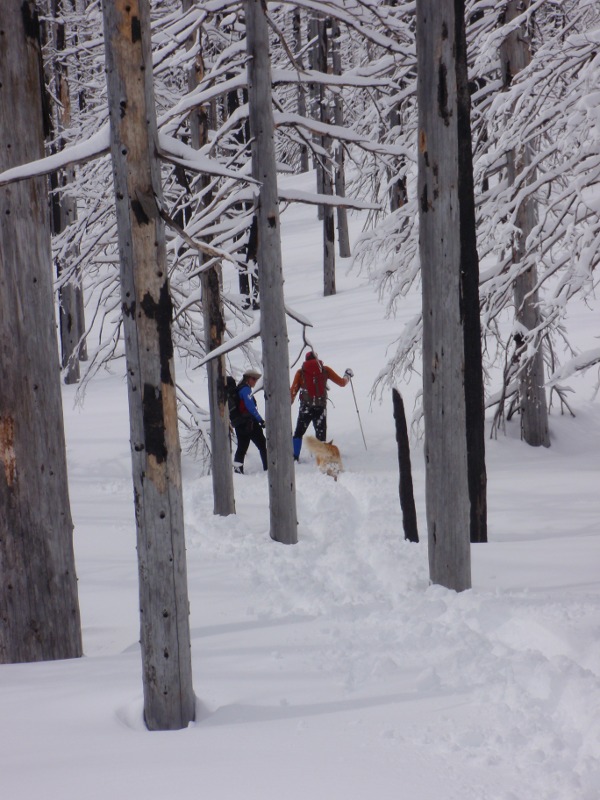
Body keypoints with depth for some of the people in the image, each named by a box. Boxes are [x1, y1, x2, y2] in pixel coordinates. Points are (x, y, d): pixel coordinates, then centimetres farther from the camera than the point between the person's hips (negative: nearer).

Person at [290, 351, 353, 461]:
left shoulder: (301, 372, 7)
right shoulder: (325, 370, 7)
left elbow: (293, 391, 2)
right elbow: (341, 382, 13)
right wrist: (348, 376, 33)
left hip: (306, 407, 0)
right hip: (321, 407, 0)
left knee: (298, 433, 11)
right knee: (320, 435, 5)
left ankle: (294, 457, 2)